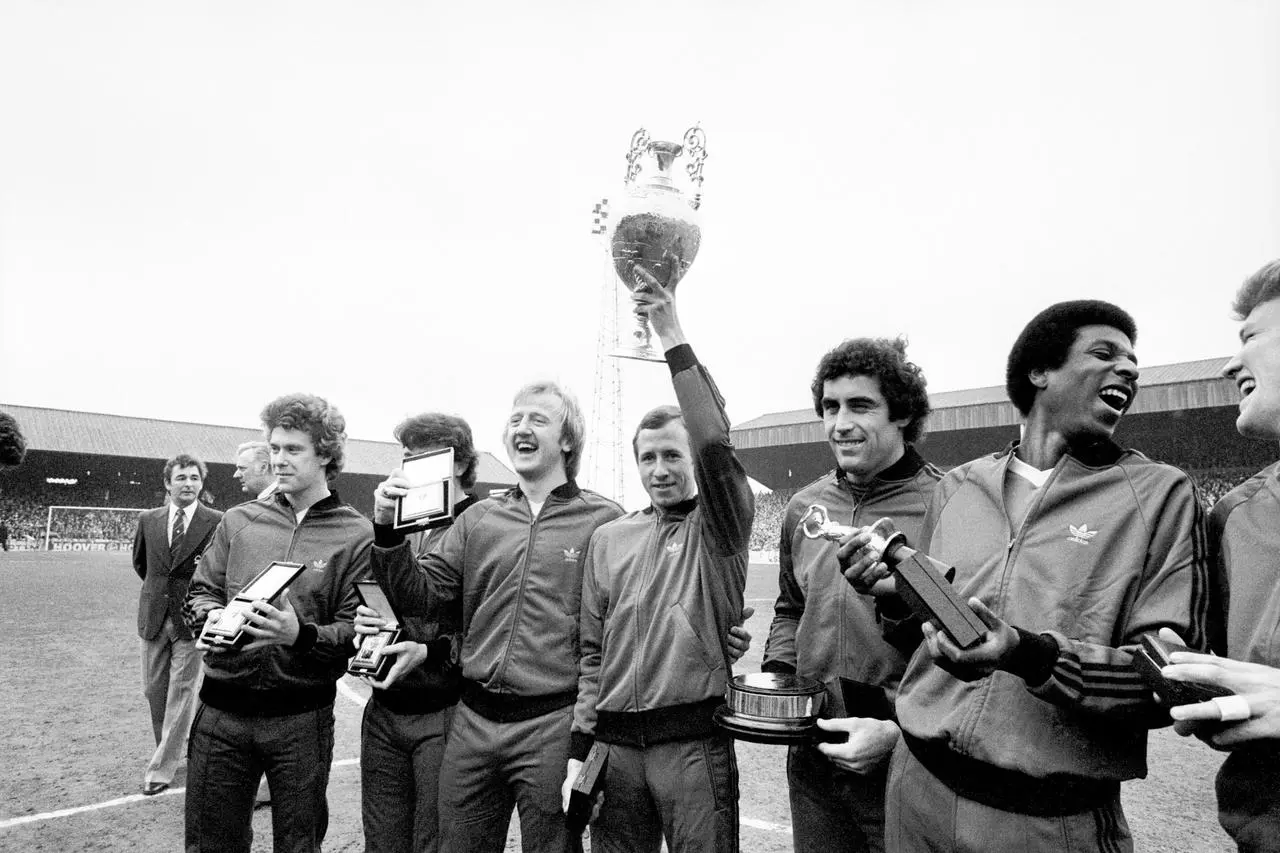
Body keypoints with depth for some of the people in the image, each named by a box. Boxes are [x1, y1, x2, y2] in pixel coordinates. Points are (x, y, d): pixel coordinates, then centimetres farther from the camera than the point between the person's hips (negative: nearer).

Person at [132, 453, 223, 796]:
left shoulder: (216, 522, -9)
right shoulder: (148, 520, 4)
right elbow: (140, 562, 21)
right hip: (154, 617, 4)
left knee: (181, 693, -1)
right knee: (154, 690, 14)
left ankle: (162, 766, 8)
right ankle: (170, 749, 34)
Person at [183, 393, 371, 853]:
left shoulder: (356, 535, -6)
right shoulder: (238, 521, 7)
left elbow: (357, 633, -9)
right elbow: (200, 591, 12)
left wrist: (301, 634, -26)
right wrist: (211, 616, -10)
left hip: (301, 718, -3)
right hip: (221, 711, 3)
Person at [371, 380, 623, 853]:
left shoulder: (604, 520, -6)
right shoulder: (479, 518, 9)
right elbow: (421, 597, 5)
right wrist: (389, 531, -10)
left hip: (553, 725, -4)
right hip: (473, 724, 4)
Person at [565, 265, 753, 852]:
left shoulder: (718, 528, -2)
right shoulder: (608, 539, 10)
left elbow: (714, 443, -22)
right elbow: (593, 653, 12)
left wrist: (672, 335, -25)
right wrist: (579, 750, 7)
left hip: (693, 742, -3)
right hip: (615, 743, 4)